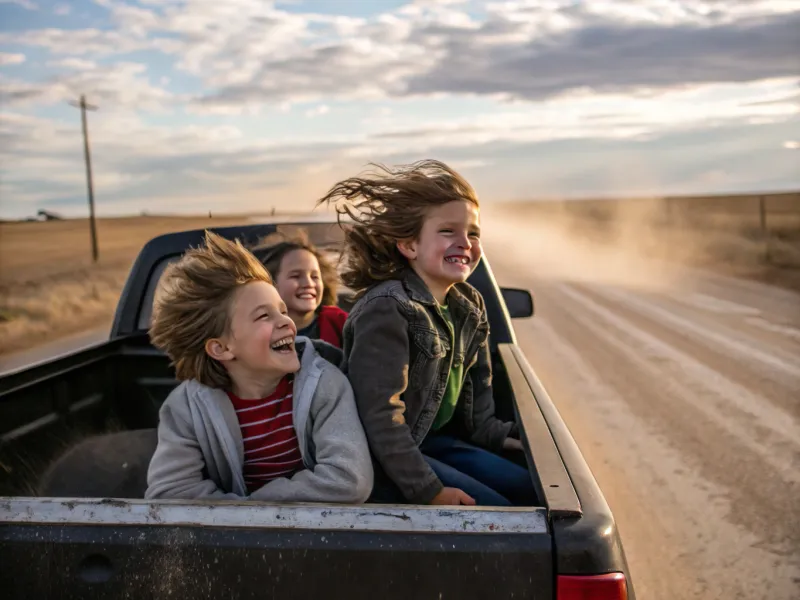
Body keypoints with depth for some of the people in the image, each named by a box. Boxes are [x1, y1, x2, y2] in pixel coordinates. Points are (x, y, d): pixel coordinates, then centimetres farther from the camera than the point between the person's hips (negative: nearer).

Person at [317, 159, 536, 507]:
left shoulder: (469, 305, 3)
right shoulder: (387, 309, -25)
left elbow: (477, 383, 18)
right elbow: (380, 412, -28)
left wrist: (493, 434, 8)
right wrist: (426, 489, -25)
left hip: (435, 440, 9)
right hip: (384, 459, -9)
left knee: (529, 492, 8)